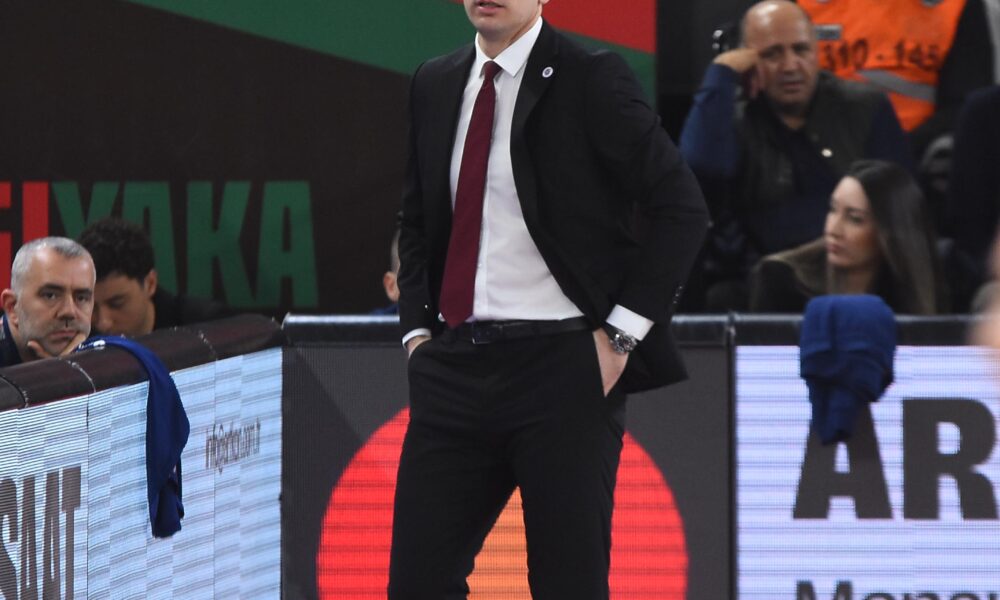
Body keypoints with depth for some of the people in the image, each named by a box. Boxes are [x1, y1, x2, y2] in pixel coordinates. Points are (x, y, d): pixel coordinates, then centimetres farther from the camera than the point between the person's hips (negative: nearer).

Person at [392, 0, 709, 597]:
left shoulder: (591, 78, -6)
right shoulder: (435, 85, 13)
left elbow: (682, 207, -8)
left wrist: (621, 333, -11)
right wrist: (417, 329, 10)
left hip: (564, 368, -6)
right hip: (455, 364, 6)